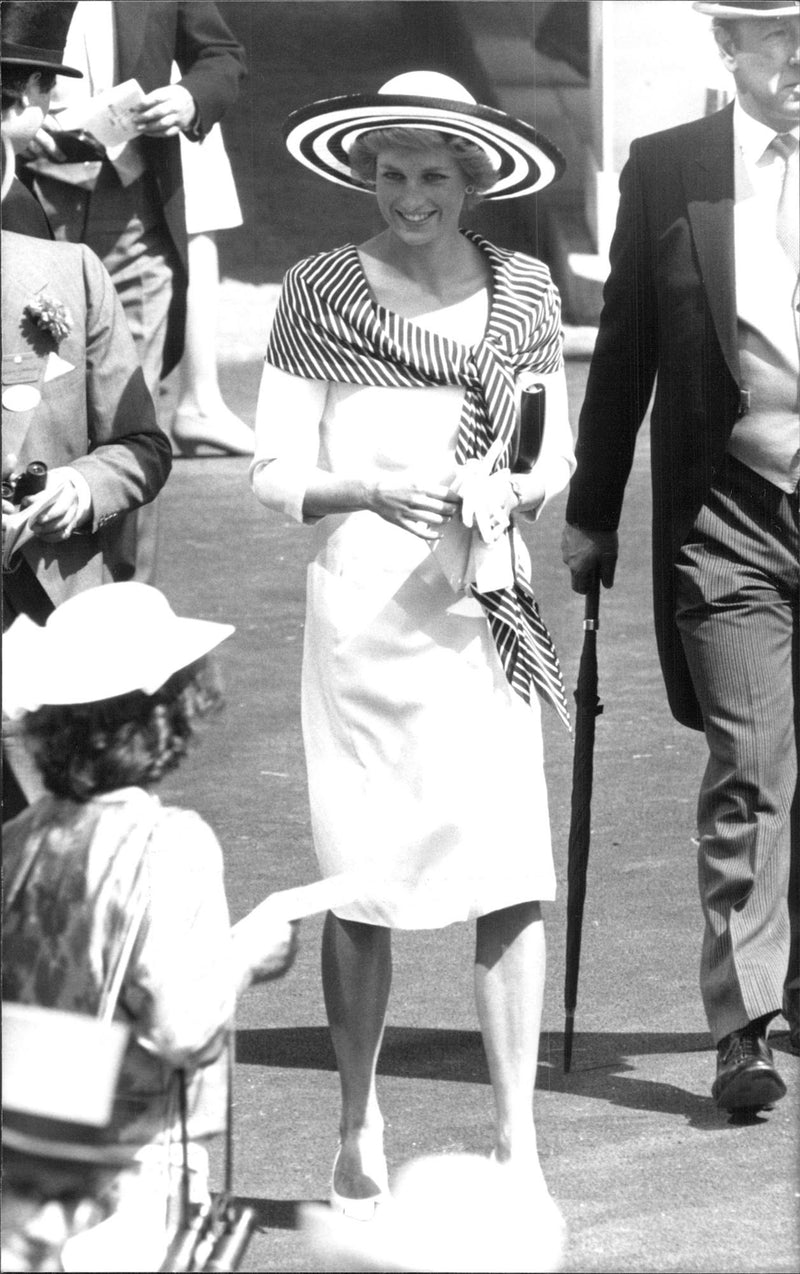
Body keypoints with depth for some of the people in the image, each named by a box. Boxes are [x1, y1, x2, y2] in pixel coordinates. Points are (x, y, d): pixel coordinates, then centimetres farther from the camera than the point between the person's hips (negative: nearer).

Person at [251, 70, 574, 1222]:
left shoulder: (525, 289, 7)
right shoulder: (320, 294, -1)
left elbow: (559, 454, 15)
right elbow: (273, 474, -1)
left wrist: (517, 492, -7)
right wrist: (375, 492, -18)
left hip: (484, 609, 2)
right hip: (361, 609, -2)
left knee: (511, 877, -6)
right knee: (361, 884, 3)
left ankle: (517, 1144, -1)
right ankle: (359, 1130, 20)